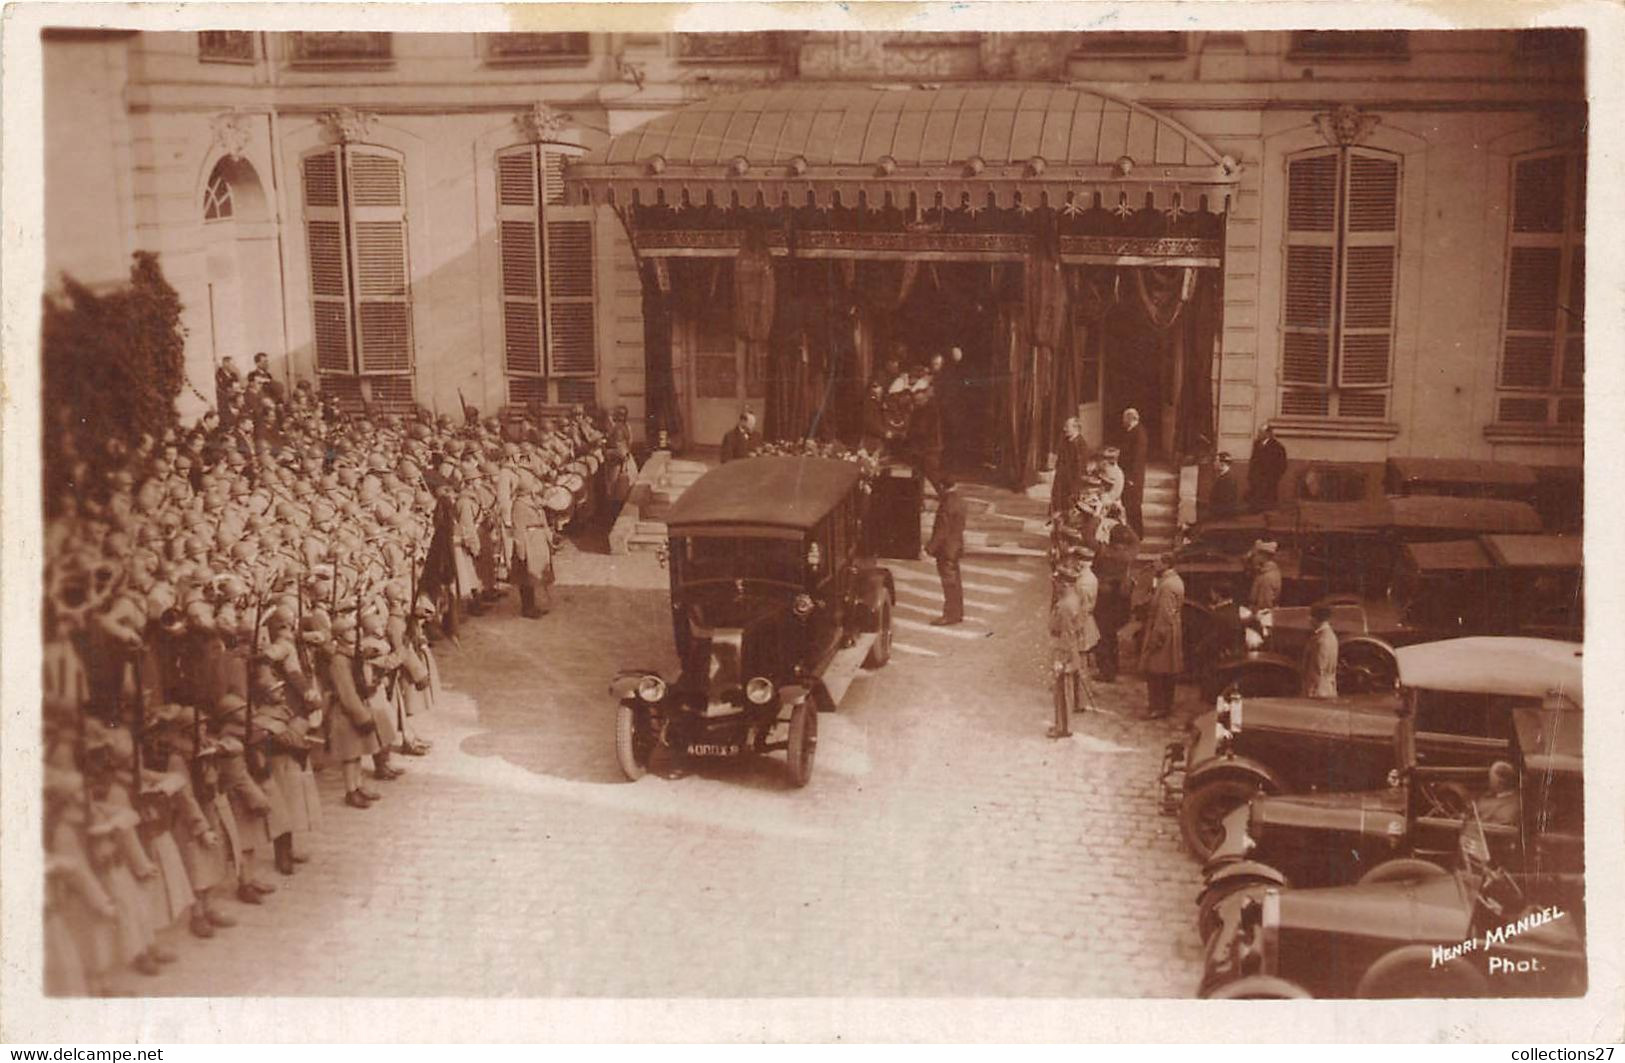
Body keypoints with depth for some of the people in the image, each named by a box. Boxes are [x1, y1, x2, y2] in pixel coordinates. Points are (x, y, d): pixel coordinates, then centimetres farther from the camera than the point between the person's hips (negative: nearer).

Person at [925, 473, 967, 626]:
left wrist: (931, 546, -18)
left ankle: (950, 615, -1)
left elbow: (942, 529, -22)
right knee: (954, 582, 16)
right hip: (955, 546, 10)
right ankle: (957, 614, 23)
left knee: (950, 582, -5)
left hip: (947, 548, -10)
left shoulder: (948, 503, -22)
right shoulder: (958, 499, 9)